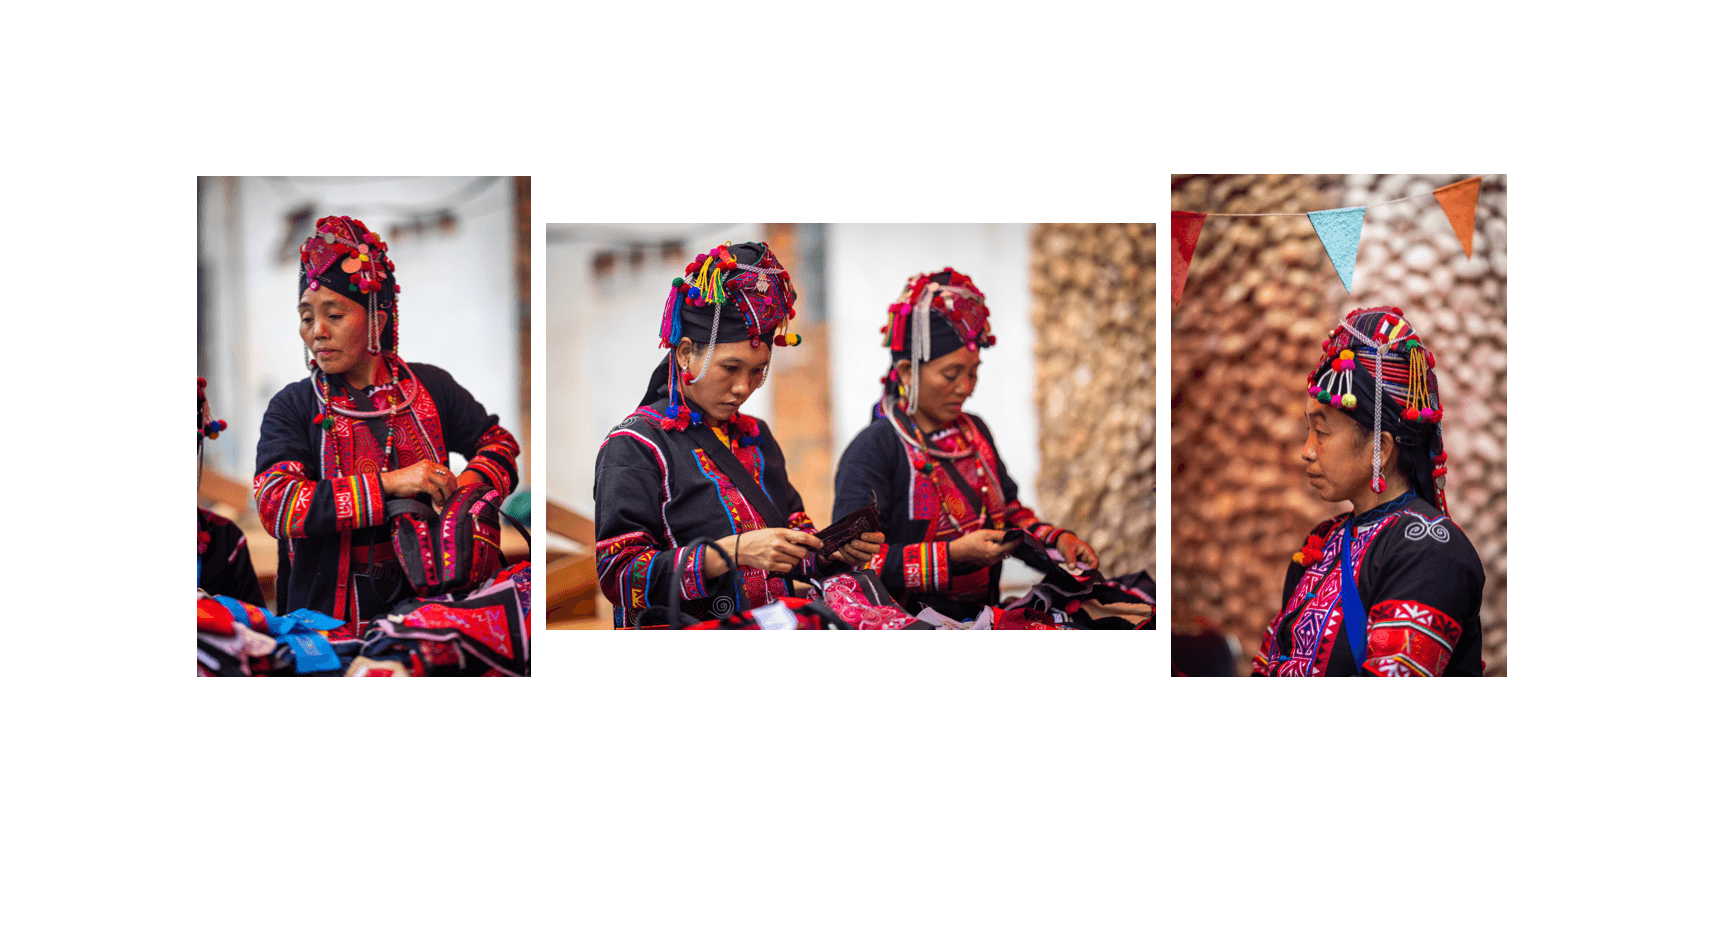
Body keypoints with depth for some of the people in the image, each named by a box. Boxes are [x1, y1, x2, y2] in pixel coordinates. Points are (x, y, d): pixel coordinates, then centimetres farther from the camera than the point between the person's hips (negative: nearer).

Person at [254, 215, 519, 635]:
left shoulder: (429, 387, 11)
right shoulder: (293, 407, 4)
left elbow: (498, 442, 25)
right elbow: (276, 505, -11)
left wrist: (471, 483, 2)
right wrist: (388, 485, -17)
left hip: (424, 599, 2)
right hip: (330, 614, -1)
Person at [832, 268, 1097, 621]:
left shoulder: (974, 433, 18)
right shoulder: (872, 450, -9)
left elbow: (1009, 511, 30)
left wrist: (1057, 539, 9)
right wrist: (954, 554, -21)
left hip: (980, 620, 7)